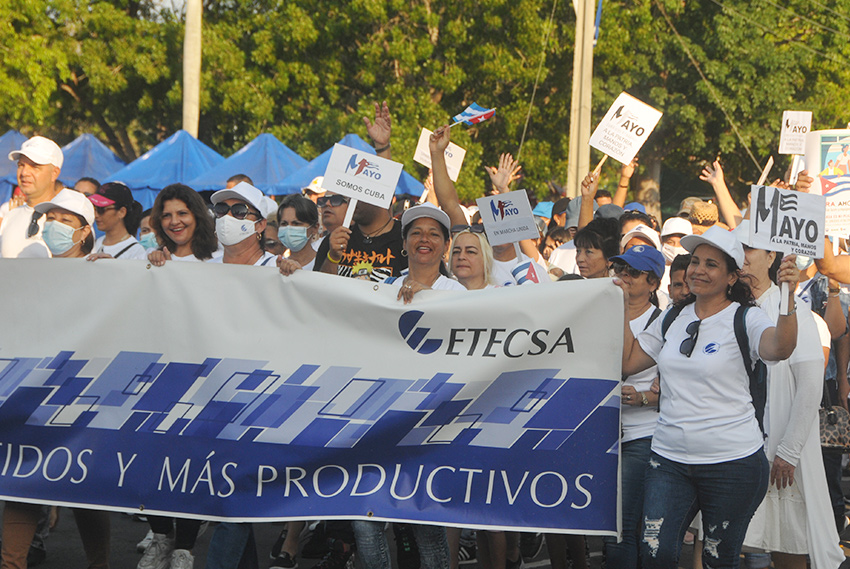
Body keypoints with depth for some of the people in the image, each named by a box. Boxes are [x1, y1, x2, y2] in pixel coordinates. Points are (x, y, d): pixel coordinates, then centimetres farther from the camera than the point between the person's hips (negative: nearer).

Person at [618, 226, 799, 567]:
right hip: (669, 459, 4)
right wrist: (622, 308, 8)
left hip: (733, 461, -4)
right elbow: (628, 361, 13)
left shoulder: (745, 320, -6)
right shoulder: (672, 319, 11)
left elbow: (780, 349, -27)